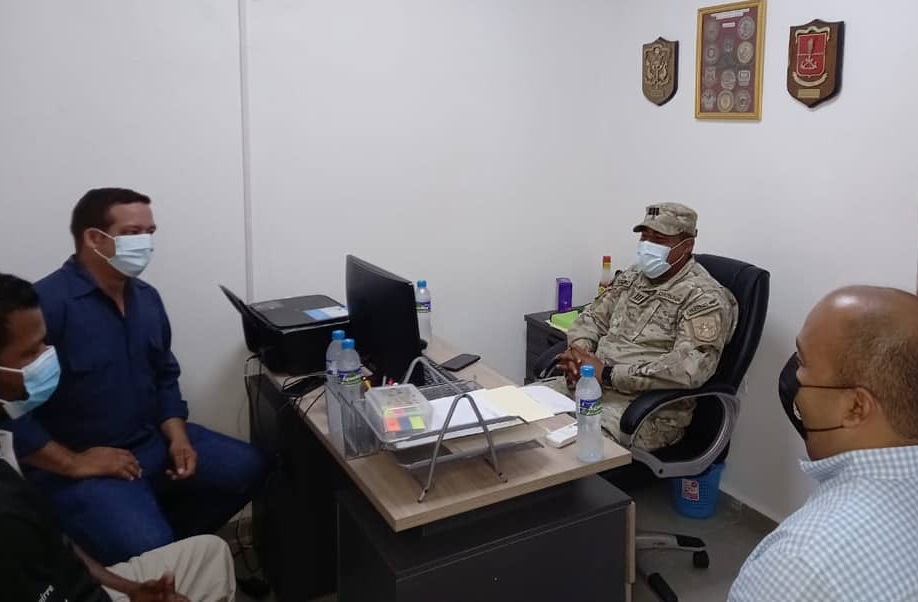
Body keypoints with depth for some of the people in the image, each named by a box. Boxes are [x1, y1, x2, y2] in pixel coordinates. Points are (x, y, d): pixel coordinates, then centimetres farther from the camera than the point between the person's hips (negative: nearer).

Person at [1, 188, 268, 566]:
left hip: (152, 442, 8)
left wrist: (177, 436, -1)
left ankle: (169, 538, 15)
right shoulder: (47, 302, -20)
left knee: (247, 467, 0)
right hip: (82, 466, -7)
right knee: (149, 551, -26)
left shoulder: (147, 297, 5)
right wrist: (74, 464, -20)